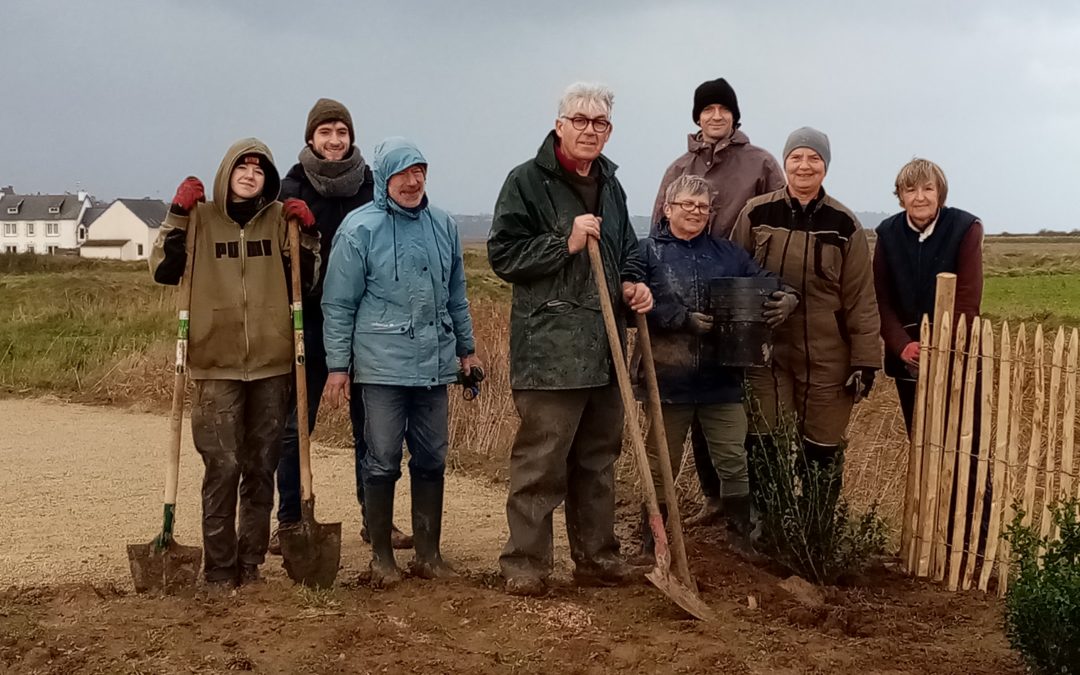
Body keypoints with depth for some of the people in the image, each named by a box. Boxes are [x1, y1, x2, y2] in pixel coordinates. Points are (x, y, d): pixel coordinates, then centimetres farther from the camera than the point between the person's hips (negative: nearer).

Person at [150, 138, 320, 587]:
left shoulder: (279, 219, 7)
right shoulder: (201, 218, 2)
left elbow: (306, 280, 10)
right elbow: (163, 271, -4)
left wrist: (307, 233, -3)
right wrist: (178, 215, -9)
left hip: (272, 364, 2)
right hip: (217, 365, -2)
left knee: (261, 467, 8)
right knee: (223, 467, -6)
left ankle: (251, 562, 19)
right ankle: (219, 567, 4)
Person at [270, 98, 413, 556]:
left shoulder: (372, 186, 3)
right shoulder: (292, 189, 0)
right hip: (308, 321, -1)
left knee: (370, 425, 7)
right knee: (295, 425, 2)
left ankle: (376, 518, 17)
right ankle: (289, 520, 12)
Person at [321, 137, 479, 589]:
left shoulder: (443, 225, 9)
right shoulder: (359, 229, -5)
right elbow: (338, 305, -4)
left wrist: (467, 347, 20)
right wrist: (338, 366, -6)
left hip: (435, 364, 5)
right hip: (383, 365, -4)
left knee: (432, 461, 9)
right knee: (382, 463, 1)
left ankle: (428, 553, 20)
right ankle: (381, 558, 12)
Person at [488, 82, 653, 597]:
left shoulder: (610, 186, 16)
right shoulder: (528, 181, -5)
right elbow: (502, 254, -9)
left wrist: (633, 284, 7)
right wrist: (566, 242, -16)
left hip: (604, 347, 7)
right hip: (548, 347, -7)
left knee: (598, 457, 14)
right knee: (541, 458, -6)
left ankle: (596, 555, 24)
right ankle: (525, 560, 3)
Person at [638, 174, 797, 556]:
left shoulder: (727, 253, 11)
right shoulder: (649, 252, -2)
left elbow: (763, 281, 2)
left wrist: (787, 297, -19)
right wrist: (685, 319, -20)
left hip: (721, 377, 3)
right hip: (668, 377, -3)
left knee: (734, 462, 6)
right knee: (662, 466, 9)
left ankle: (744, 540, 19)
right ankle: (650, 546, 22)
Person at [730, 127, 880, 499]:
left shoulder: (844, 224, -1)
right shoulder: (756, 214, -1)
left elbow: (860, 298, 0)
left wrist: (865, 360, -3)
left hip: (826, 359, 0)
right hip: (766, 353, 0)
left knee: (822, 455, 8)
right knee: (761, 451, 3)